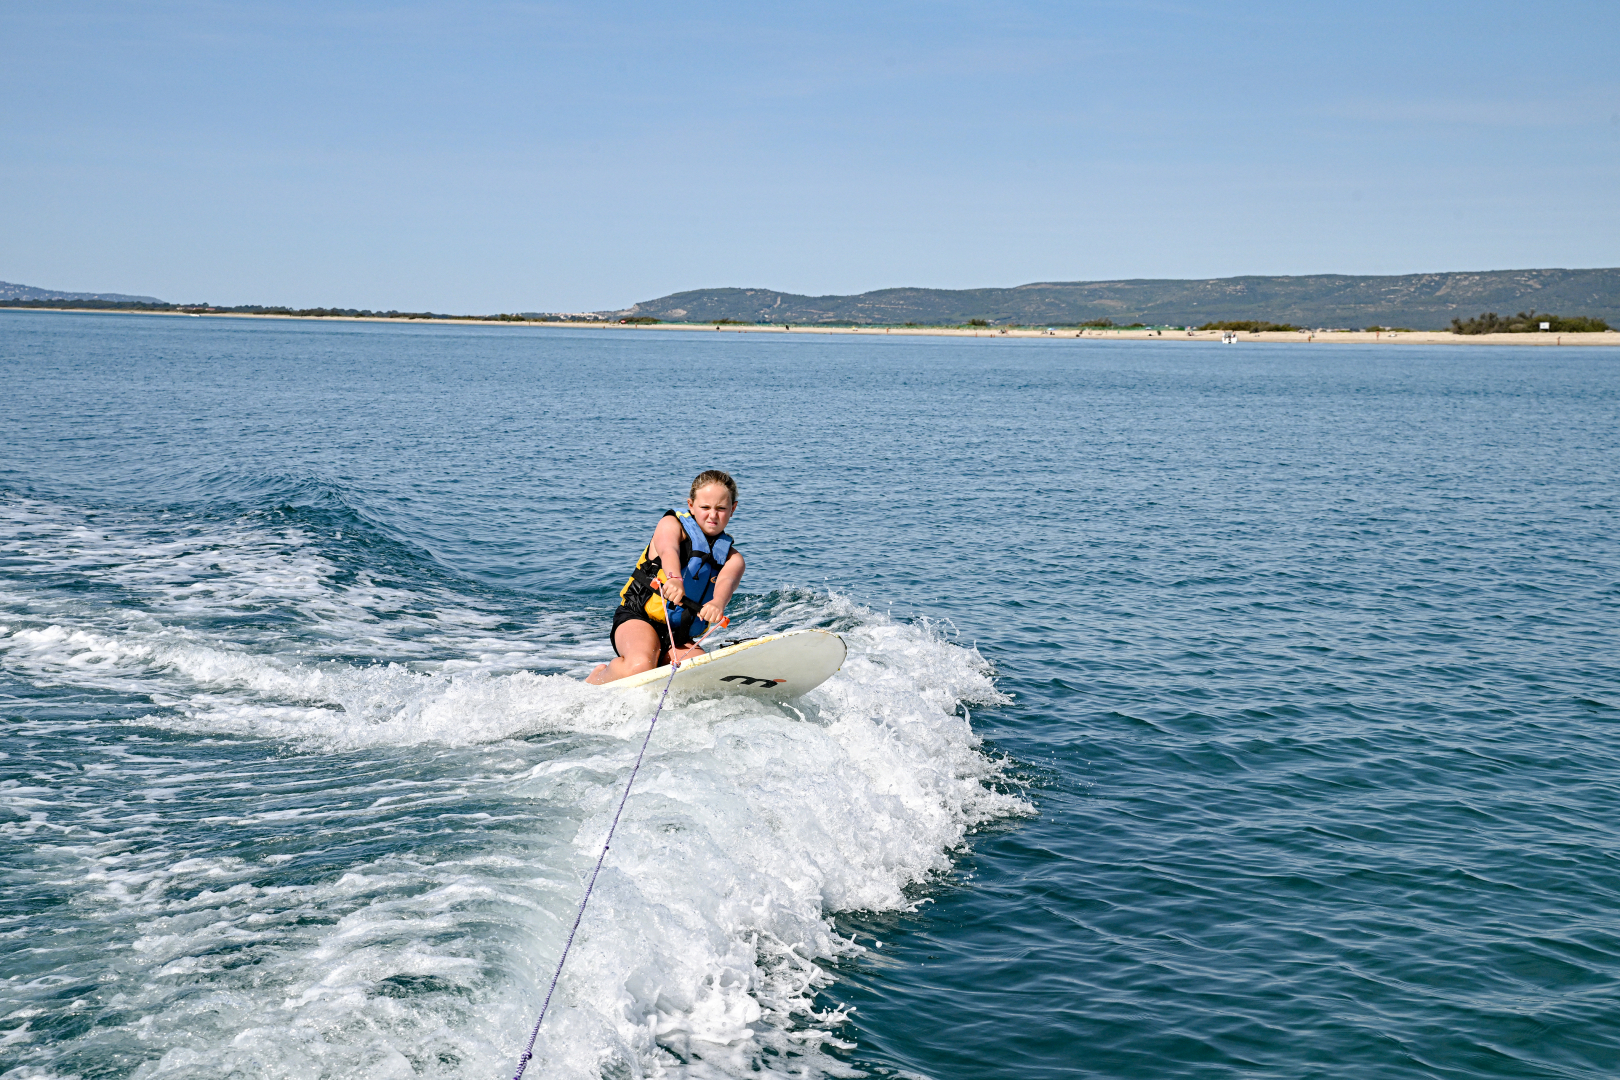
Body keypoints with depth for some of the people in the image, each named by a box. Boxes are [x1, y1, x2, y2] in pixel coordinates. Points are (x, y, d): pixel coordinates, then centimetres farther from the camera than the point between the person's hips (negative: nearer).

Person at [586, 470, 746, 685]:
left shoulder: (732, 558, 8)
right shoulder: (672, 524, 1)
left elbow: (725, 582, -17)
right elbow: (668, 550, -24)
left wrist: (718, 603, -43)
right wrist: (674, 578, -49)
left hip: (680, 638, 4)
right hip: (637, 618, -4)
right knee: (640, 666, -34)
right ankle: (598, 678, -1)